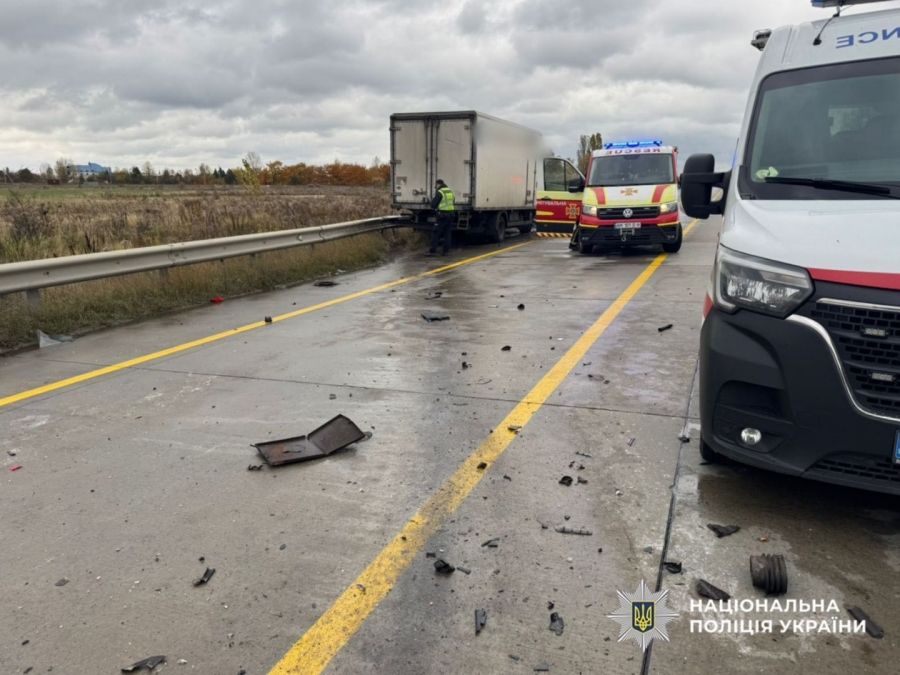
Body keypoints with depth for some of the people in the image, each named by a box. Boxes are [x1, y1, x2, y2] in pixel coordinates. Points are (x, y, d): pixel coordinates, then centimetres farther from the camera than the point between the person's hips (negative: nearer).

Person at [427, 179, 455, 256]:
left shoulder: (439, 192, -10)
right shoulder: (451, 192, 13)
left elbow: (433, 205, -10)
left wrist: (433, 199, 8)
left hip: (442, 215, -7)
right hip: (450, 215, 7)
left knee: (435, 233, -3)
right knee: (447, 233, 12)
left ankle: (432, 251, -6)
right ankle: (446, 250, 11)